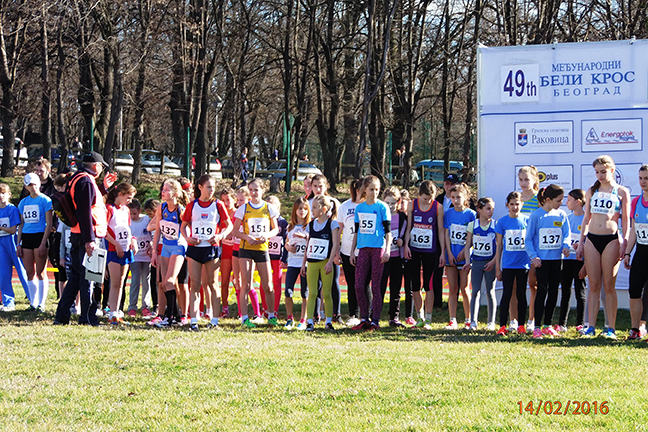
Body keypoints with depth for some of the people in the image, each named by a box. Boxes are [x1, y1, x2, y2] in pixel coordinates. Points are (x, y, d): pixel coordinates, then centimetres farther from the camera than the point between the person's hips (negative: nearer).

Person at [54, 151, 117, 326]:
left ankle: (62, 316, 14)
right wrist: (89, 239, -24)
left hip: (77, 236, 10)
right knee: (88, 277, -5)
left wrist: (104, 187, 30)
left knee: (76, 276, 13)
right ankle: (88, 317, -2)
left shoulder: (77, 179, 18)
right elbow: (85, 212, -21)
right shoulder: (86, 181, -14)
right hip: (86, 236, -10)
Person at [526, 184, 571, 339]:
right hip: (542, 259, -4)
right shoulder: (536, 215, -5)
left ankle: (548, 325, 18)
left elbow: (567, 234, 9)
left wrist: (565, 246, -13)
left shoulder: (561, 215, 7)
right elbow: (528, 239, -3)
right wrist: (533, 256, -13)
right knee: (542, 291, -9)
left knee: (553, 292, 8)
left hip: (556, 258, 4)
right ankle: (537, 327, -7)